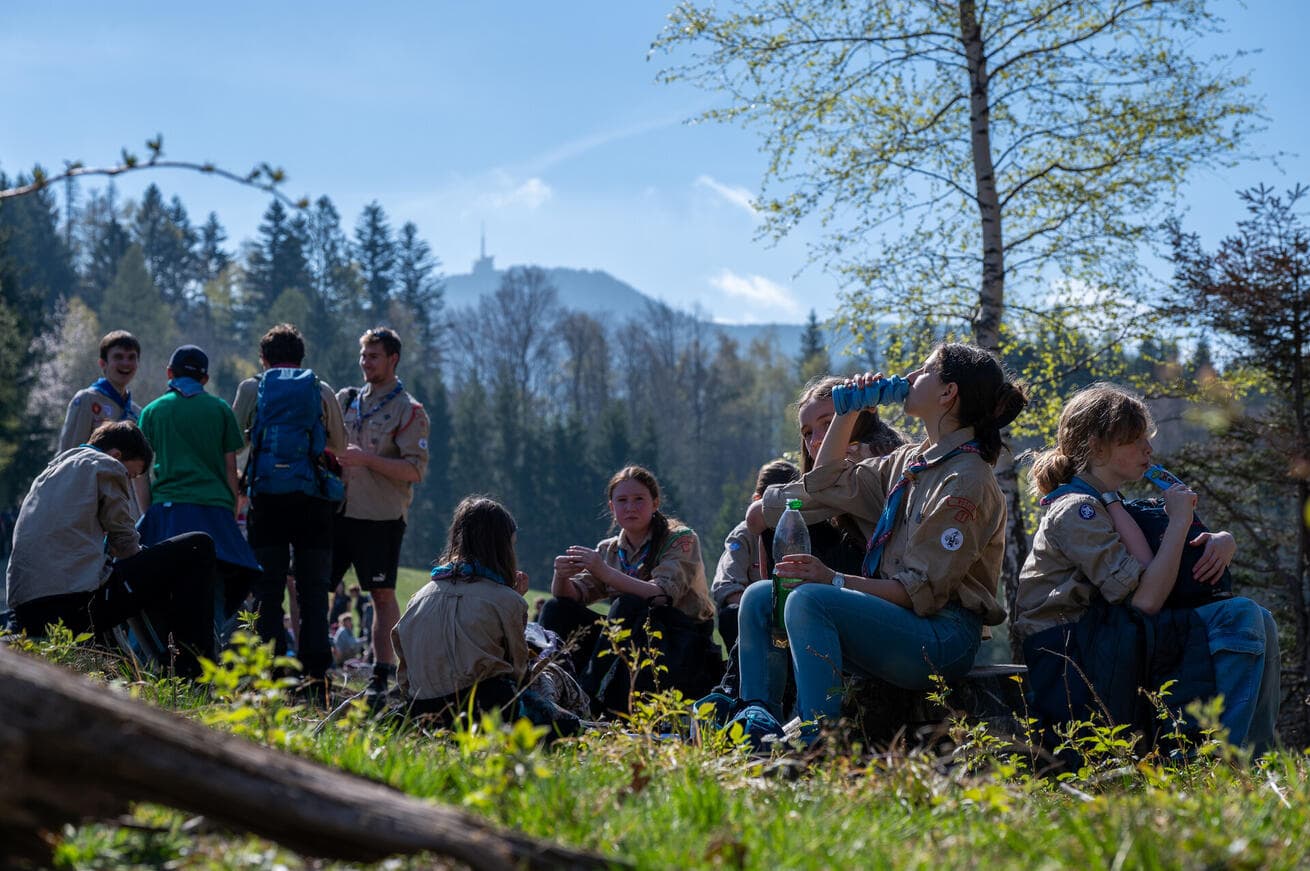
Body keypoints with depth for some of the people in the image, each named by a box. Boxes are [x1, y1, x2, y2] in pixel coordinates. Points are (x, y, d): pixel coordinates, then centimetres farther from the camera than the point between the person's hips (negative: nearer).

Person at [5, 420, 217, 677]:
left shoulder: (48, 474, 30)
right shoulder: (106, 467, 6)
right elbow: (126, 544, 6)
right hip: (80, 601, -9)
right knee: (197, 547, -2)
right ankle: (195, 670, -4)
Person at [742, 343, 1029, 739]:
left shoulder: (967, 480, -13)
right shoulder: (911, 461, 15)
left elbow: (924, 590, -17)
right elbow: (828, 484, 26)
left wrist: (836, 580, -22)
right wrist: (848, 410, 16)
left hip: (944, 637, -9)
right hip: (894, 617, 9)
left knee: (808, 599, -30)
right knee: (761, 599, 1)